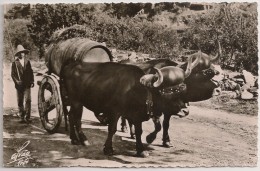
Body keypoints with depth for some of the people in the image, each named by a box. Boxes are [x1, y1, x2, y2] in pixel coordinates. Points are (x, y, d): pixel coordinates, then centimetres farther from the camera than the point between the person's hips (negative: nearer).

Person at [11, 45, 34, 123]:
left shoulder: (27, 61, 10)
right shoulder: (15, 63, 3)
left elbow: (31, 72, 13)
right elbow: (13, 74, 2)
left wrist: (32, 81, 5)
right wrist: (17, 81, -12)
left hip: (27, 85, 1)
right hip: (19, 85, -1)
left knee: (28, 100, -10)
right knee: (20, 102, 5)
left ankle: (27, 117, -5)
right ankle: (22, 117, 15)